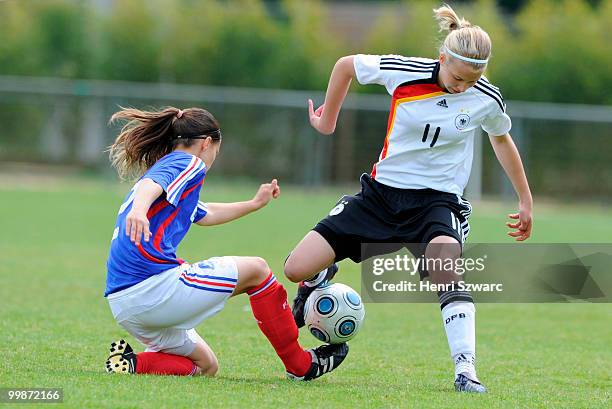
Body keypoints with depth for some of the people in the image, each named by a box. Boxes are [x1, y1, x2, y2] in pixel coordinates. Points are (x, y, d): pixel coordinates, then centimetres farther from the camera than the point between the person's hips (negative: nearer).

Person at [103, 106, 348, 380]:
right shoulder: (188, 163, 0)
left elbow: (204, 215, 45)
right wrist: (139, 210, -46)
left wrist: (255, 203, 56)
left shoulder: (164, 165, 28)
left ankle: (135, 364, -2)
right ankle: (301, 365, 12)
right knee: (255, 269, 6)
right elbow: (151, 185, -24)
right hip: (153, 286, -10)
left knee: (206, 366, 20)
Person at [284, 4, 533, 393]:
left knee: (446, 270, -36)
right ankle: (321, 277, 30)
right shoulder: (404, 72, -14)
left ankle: (466, 371, -35)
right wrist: (327, 121, 14)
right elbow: (346, 65, 5)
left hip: (438, 200, -1)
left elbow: (502, 139, 13)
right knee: (297, 269, -8)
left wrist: (526, 200, 20)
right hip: (382, 193, 2)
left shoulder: (487, 100, -10)